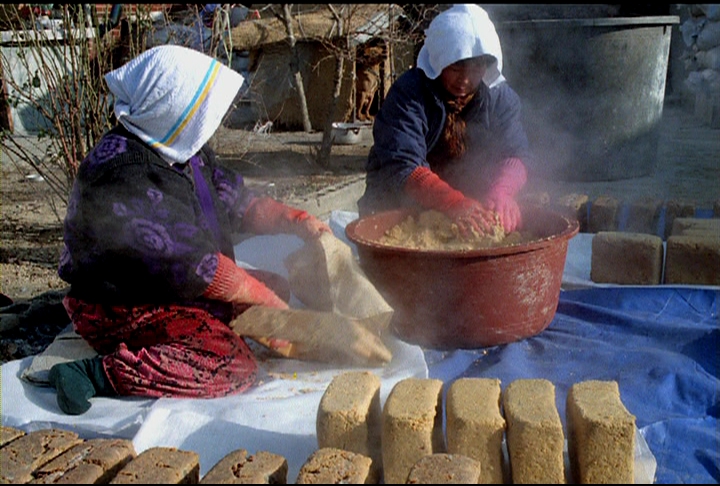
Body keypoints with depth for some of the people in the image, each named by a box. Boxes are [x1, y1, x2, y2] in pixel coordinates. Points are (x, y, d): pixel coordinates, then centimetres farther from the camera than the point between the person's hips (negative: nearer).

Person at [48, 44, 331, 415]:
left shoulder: (184, 148, 2)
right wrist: (262, 297, -20)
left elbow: (236, 202, 15)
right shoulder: (122, 174, -27)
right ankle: (95, 373, -20)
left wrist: (297, 222, 3)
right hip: (123, 309, -9)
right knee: (233, 366, -28)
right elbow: (187, 265, -28)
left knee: (278, 287, 13)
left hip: (179, 288, 10)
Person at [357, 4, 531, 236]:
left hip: (470, 200, 4)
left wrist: (501, 192, -34)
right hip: (399, 207, -4)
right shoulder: (408, 93, -18)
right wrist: (453, 203, -45)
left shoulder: (501, 96, -2)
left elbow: (515, 154, -10)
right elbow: (401, 167, -28)